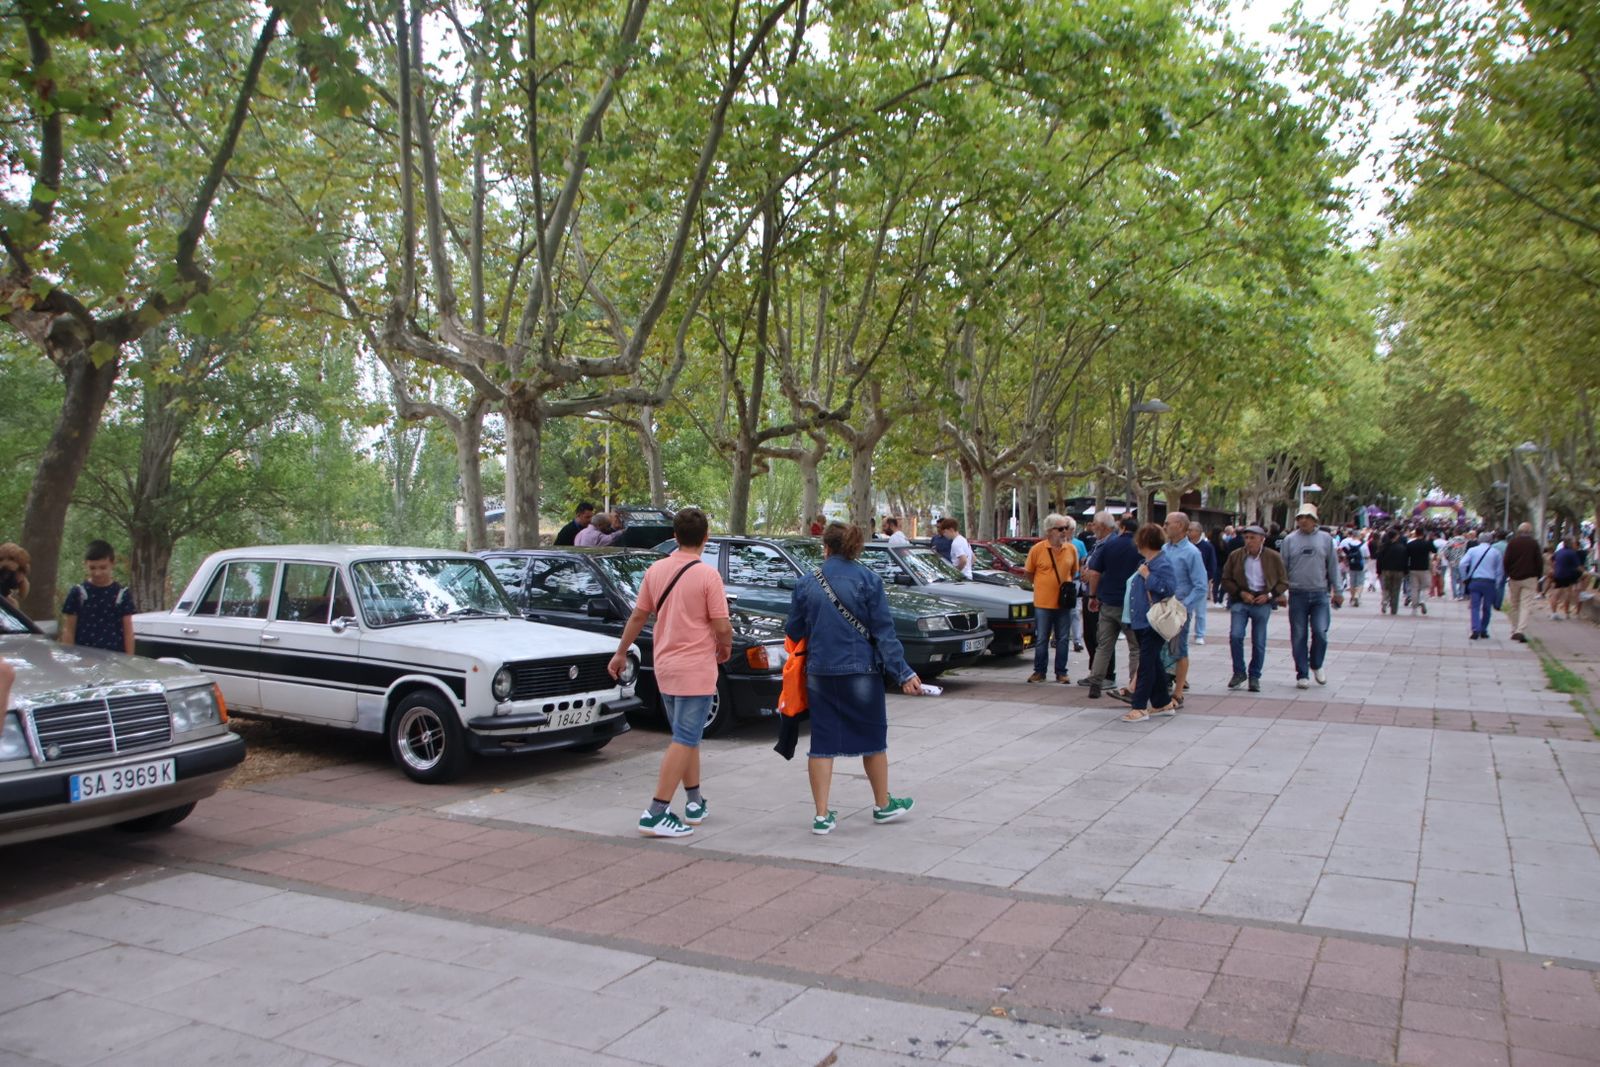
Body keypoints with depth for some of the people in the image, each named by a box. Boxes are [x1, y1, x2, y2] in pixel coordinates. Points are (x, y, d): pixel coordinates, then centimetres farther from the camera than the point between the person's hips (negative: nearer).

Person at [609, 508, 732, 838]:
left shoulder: (656, 570, 2)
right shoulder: (707, 575, -15)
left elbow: (638, 615, 8)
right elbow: (722, 626, -16)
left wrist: (621, 653, 18)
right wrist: (725, 646, 5)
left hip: (664, 666, 6)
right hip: (696, 669, -6)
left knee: (687, 736, 20)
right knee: (683, 741, -3)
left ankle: (694, 802, 27)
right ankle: (656, 814, -6)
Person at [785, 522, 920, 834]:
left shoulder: (807, 583, -1)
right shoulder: (868, 580, -8)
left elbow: (794, 630, 6)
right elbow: (883, 631, -11)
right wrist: (903, 673, -9)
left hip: (819, 672, 2)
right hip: (860, 670, -2)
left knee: (822, 741, 9)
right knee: (872, 738, 15)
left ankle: (822, 815, 9)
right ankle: (883, 805, 30)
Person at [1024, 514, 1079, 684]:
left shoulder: (1071, 549, 3)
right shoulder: (1037, 549, -6)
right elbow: (1028, 573, 3)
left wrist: (1070, 585, 6)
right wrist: (1043, 584, -2)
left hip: (1064, 602, 2)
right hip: (1043, 602, -2)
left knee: (1063, 639, 8)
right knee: (1041, 639, 7)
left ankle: (1061, 672, 18)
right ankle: (1039, 671, 18)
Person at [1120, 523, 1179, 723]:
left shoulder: (1162, 563, -15)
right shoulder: (1149, 562, 14)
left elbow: (1169, 588, -25)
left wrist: (1148, 576, -20)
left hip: (1154, 623, -10)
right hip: (1143, 621, 10)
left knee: (1147, 664, -7)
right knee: (1153, 663, 16)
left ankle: (1139, 708, -5)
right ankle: (1163, 703, 25)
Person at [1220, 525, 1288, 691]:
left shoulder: (1274, 558, 0)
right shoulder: (1235, 556, 2)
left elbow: (1283, 582, 6)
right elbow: (1226, 580, 6)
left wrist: (1269, 595, -9)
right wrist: (1241, 593, -9)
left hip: (1262, 603, 0)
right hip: (1240, 601, 1)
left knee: (1259, 642, 3)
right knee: (1235, 635, -14)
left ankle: (1254, 677, 18)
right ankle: (1239, 672, 3)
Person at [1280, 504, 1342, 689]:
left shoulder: (1325, 539, 6)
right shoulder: (1289, 540, 3)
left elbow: (1333, 566, 10)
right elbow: (1282, 567, 7)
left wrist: (1337, 591, 9)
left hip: (1320, 594, 0)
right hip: (1297, 594, 0)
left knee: (1320, 632, -8)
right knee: (1299, 636, 2)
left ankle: (1316, 665, 18)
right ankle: (1302, 675, 11)